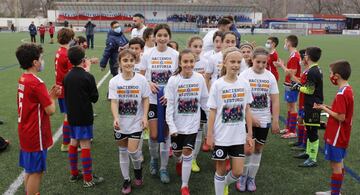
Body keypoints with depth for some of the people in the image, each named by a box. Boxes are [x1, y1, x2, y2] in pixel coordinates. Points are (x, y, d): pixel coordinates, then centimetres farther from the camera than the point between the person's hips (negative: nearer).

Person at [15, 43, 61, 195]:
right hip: (36, 135, -9)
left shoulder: (23, 80, 6)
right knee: (36, 171, 4)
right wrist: (52, 97, -1)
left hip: (26, 133, 9)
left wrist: (49, 95, 3)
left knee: (30, 170, 20)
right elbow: (50, 110, -19)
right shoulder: (37, 83, -22)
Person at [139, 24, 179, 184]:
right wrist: (149, 83, -14)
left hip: (169, 100, 0)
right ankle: (154, 159, 31)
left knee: (165, 134, 6)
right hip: (152, 99, 0)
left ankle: (164, 168, 21)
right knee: (154, 135, 0)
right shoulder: (148, 54, -3)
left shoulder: (175, 55, -4)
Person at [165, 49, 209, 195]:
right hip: (177, 124, 0)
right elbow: (170, 105, -10)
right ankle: (179, 162, 54)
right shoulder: (173, 80, -13)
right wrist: (171, 126, -13)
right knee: (177, 152, 16)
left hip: (192, 124, 0)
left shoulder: (200, 78, -9)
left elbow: (205, 101, 2)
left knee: (188, 153, -2)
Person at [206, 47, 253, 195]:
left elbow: (247, 111, 5)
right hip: (221, 136, -2)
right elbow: (212, 112, -6)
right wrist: (209, 135, -6)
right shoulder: (217, 84, -9)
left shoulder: (245, 84, -1)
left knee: (237, 172, 6)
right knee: (221, 169, 11)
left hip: (238, 136, 3)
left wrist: (250, 134, 5)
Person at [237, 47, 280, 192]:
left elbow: (275, 101, 3)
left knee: (258, 148, 10)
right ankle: (242, 176, 18)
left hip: (264, 120, 3)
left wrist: (275, 121, 0)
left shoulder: (270, 77, 0)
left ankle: (251, 178, 26)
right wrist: (251, 117, -15)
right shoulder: (244, 75, -9)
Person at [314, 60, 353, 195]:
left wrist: (324, 108, -14)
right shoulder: (348, 89, 6)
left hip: (336, 137, -10)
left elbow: (340, 117, -25)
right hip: (341, 136, 10)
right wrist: (329, 108, 3)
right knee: (338, 163, 19)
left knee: (336, 165, 2)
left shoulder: (341, 94, -23)